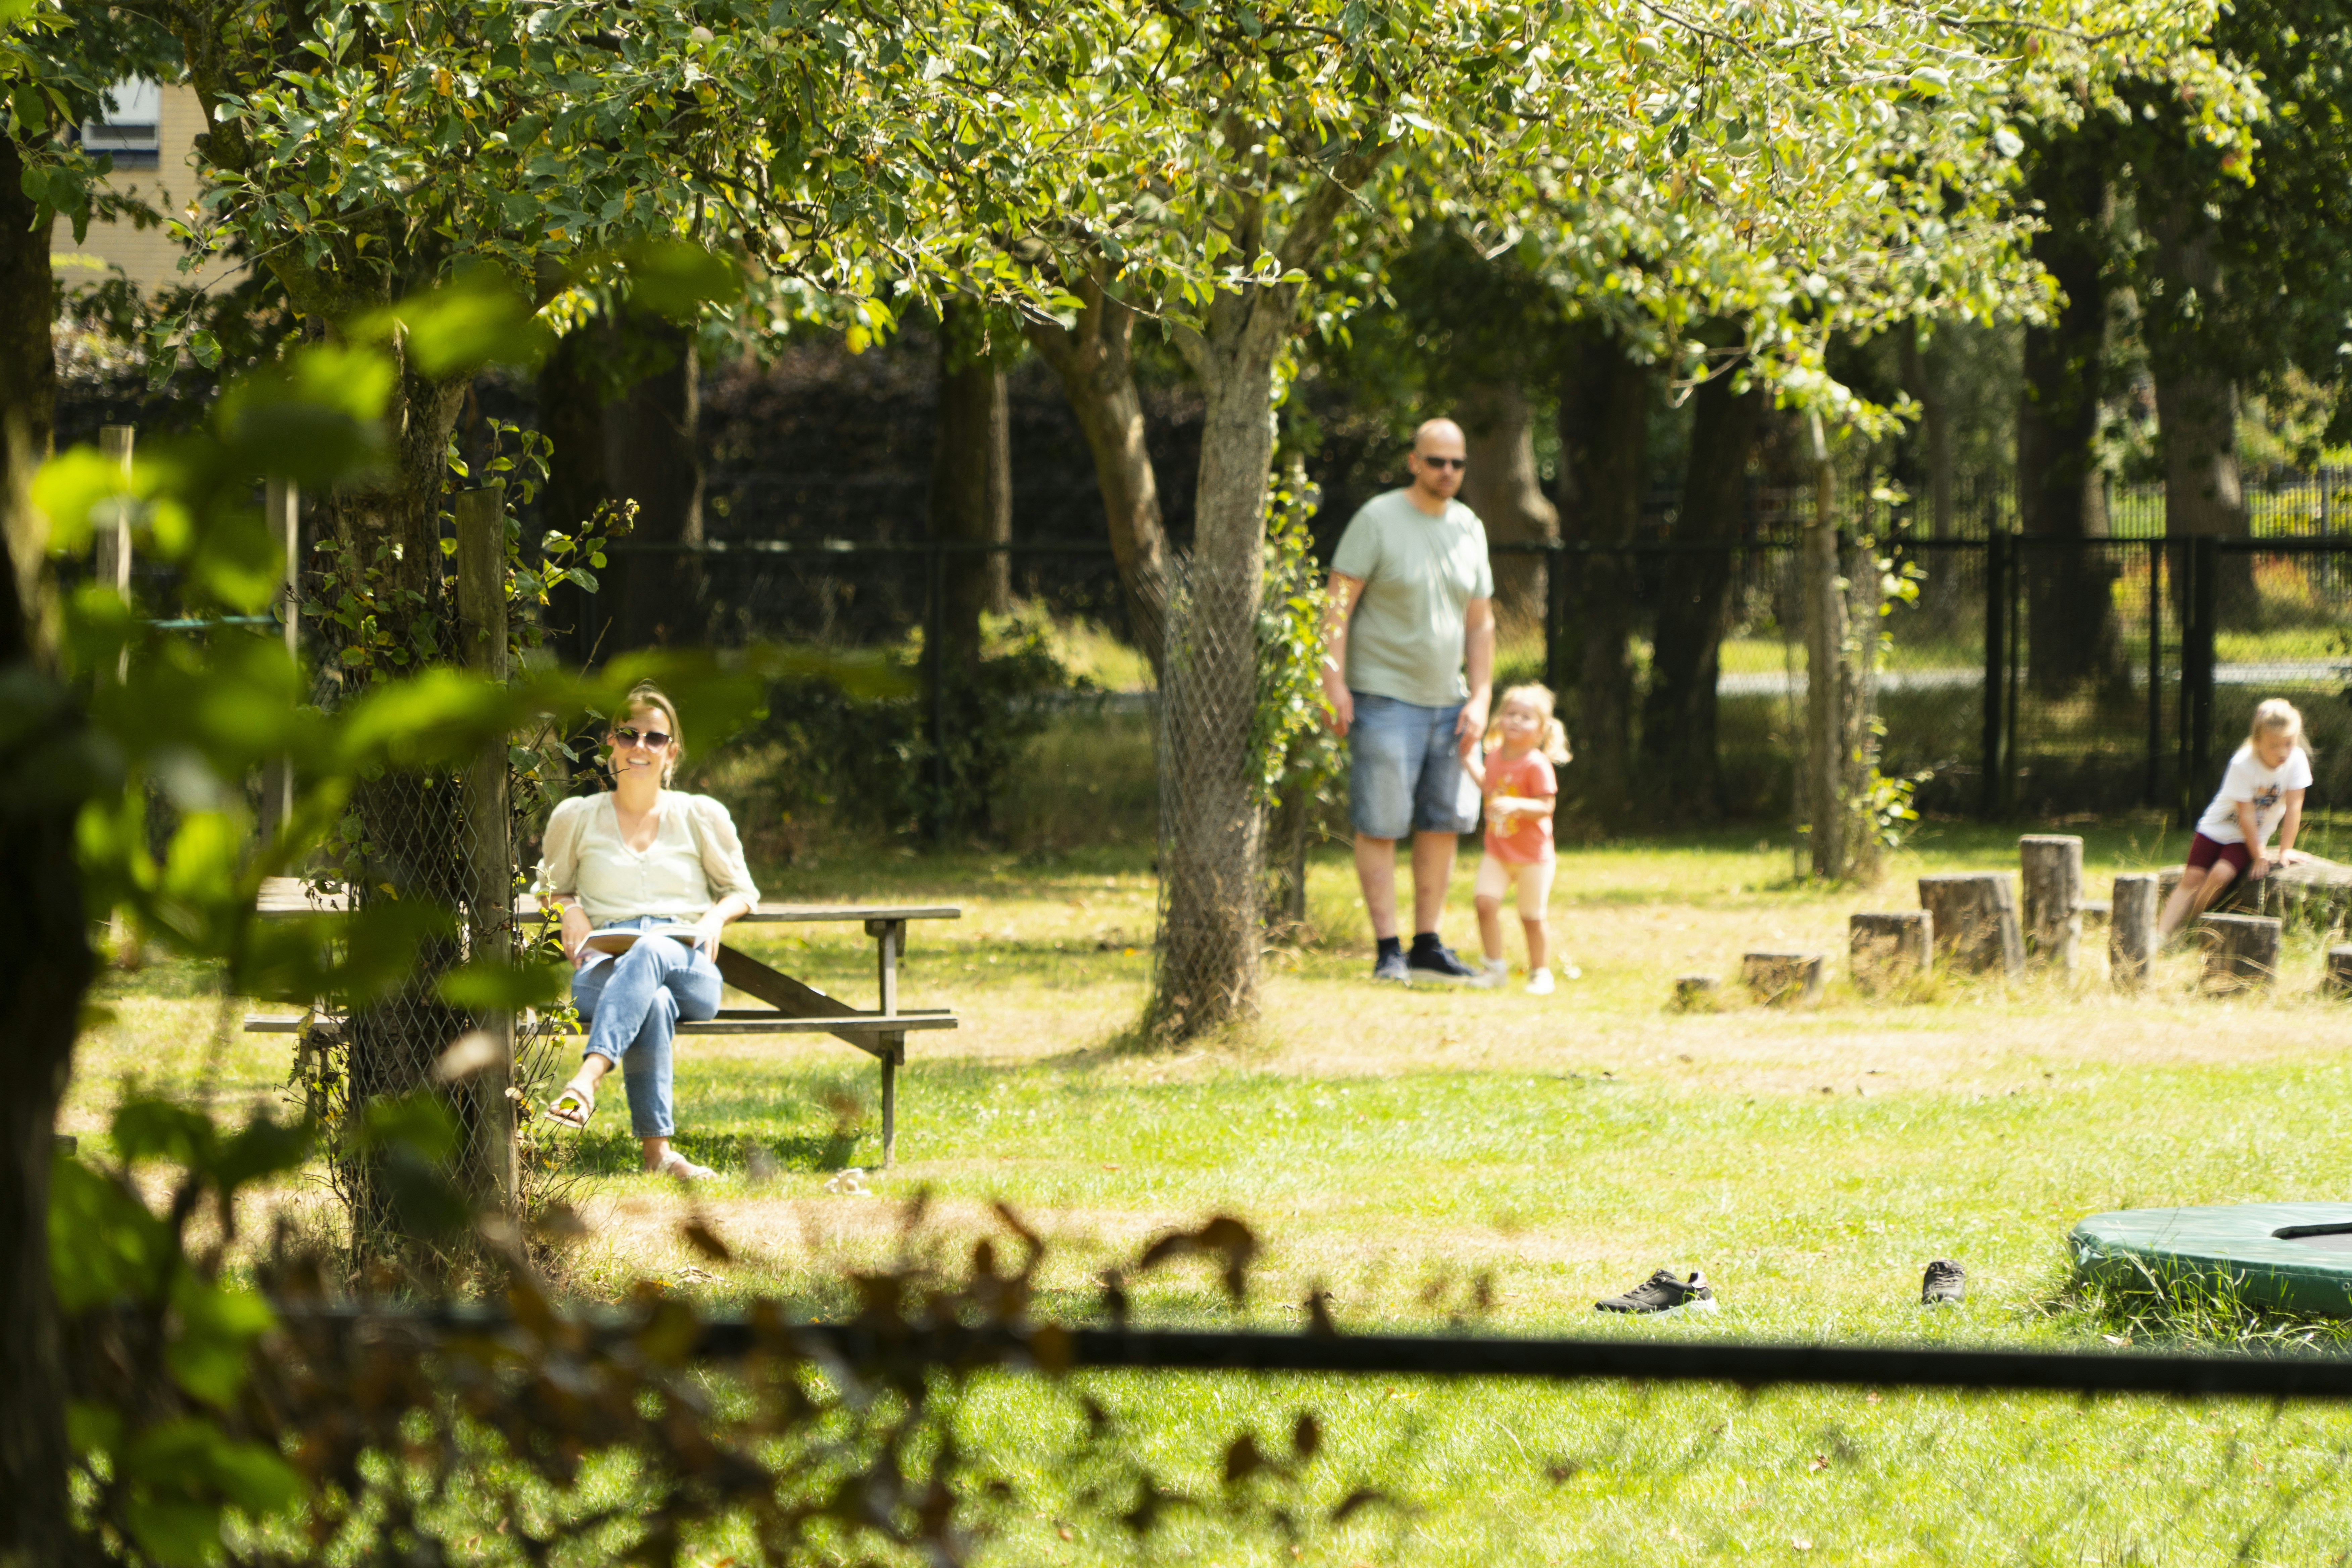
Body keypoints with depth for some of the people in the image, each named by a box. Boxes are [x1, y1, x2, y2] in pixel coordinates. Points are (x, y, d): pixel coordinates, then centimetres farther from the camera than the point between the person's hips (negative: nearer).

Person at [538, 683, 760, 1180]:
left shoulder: (702, 817, 17)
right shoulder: (577, 817, 17)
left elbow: (741, 891, 25)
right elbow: (551, 885, 30)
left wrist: (716, 917, 1)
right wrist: (570, 910, 5)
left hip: (687, 969, 0)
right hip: (604, 969, 0)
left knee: (650, 952, -41)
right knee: (653, 1004, -41)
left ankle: (587, 1078, -60)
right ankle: (657, 1151, -48)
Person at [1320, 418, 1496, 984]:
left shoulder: (1469, 529, 10)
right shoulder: (1378, 520, -7)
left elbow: (1481, 622, 14)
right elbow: (1339, 603, -9)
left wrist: (1479, 699, 6)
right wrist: (1334, 682, -16)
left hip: (1447, 701, 6)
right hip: (1384, 697, -6)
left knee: (1444, 823, 6)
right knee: (1380, 826, -5)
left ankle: (1428, 946, 13)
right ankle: (1387, 949, -3)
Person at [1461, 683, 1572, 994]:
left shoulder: (1537, 765, -16)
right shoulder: (1494, 756, 5)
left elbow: (1546, 807, -21)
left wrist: (1516, 805, -36)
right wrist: (1472, 764, 16)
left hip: (1533, 856, -5)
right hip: (1498, 851, 5)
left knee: (1532, 917, 4)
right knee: (1485, 901, -12)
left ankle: (1540, 972, 20)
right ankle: (1495, 966, 1)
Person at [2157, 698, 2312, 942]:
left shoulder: (2297, 760, -20)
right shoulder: (2243, 765, -26)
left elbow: (2293, 807, -14)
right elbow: (2246, 815, -22)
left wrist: (2285, 851, -14)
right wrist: (2259, 858, -19)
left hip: (2249, 838, 1)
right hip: (2217, 828, -1)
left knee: (2221, 875, -22)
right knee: (2192, 879, -12)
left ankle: (2185, 930, -9)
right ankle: (2161, 935, -16)